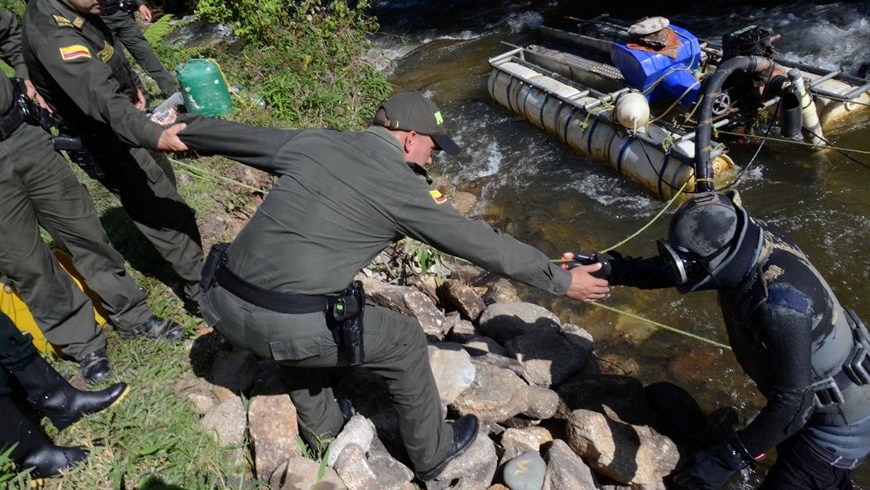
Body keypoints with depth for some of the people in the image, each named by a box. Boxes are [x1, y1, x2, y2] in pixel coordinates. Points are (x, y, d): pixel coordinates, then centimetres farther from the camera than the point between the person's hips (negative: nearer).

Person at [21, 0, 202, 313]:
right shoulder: (51, 34, -31)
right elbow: (100, 97, -46)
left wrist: (129, 85, 11)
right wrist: (154, 136, -59)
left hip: (124, 123, 10)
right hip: (104, 139, -10)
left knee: (164, 185, 25)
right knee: (169, 213, -5)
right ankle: (201, 292, 9)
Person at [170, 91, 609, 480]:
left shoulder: (310, 141, 10)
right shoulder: (401, 188, -5)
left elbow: (234, 135, 23)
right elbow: (483, 244, -2)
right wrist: (561, 280, 8)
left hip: (223, 305, 7)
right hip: (287, 325, -6)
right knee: (405, 341, 15)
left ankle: (321, 423, 52)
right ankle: (432, 453, 35)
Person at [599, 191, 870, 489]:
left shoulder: (778, 305, -42)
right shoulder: (744, 239, -18)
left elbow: (793, 402, -35)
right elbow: (673, 268, -2)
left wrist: (728, 459, -31)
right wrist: (616, 269, -10)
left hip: (842, 417, -8)